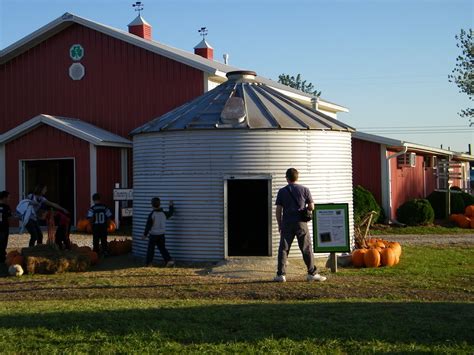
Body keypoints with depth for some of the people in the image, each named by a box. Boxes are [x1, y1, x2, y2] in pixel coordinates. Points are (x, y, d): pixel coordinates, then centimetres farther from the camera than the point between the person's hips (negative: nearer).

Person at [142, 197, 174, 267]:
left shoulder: (152, 214, -16)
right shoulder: (164, 213, -1)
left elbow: (148, 226, -13)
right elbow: (170, 213, 21)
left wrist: (145, 234, -5)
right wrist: (171, 206, 38)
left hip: (153, 235, -4)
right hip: (161, 234, 4)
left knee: (150, 249, 7)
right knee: (162, 248, 12)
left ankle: (148, 263, 11)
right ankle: (169, 260, 1)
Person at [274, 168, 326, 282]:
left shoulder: (282, 191, 1)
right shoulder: (305, 190, 1)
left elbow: (278, 210, 0)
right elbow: (311, 207, 2)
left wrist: (279, 225, 10)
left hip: (287, 223, 0)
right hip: (301, 223, 0)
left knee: (283, 249, 6)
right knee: (306, 249, 5)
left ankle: (281, 274, 4)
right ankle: (312, 273, 7)